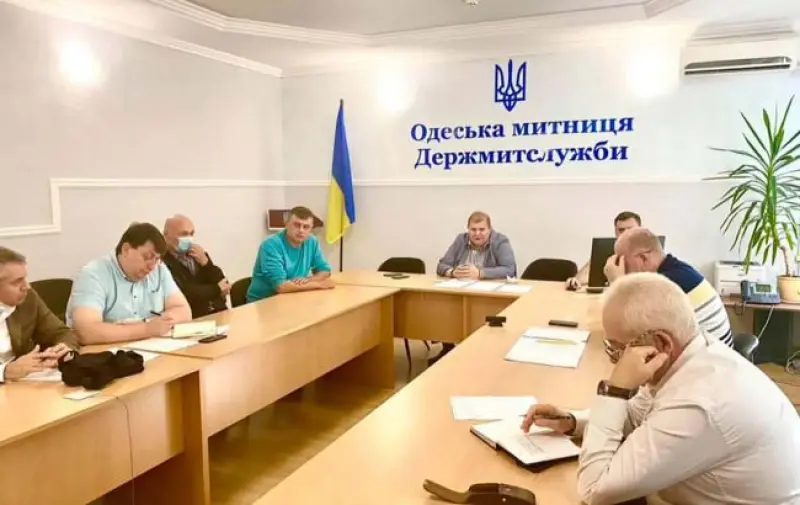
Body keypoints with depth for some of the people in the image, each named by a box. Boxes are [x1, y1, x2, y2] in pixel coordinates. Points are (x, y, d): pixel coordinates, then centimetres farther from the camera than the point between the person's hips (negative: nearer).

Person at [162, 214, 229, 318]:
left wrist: (206, 263, -7)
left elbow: (223, 284, 8)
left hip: (220, 313, 6)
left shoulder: (198, 255, 13)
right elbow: (184, 293, -15)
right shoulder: (162, 262, -7)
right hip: (193, 319, -5)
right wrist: (217, 289, -1)